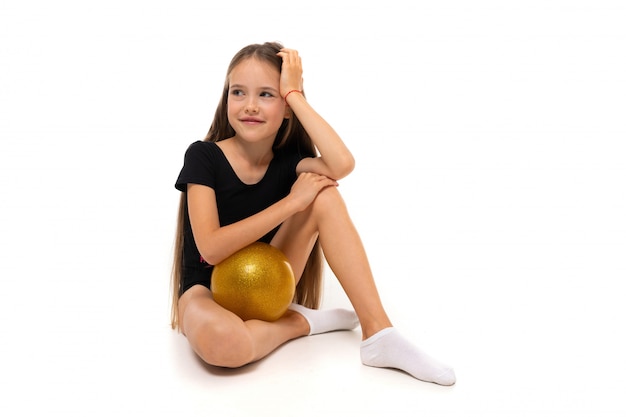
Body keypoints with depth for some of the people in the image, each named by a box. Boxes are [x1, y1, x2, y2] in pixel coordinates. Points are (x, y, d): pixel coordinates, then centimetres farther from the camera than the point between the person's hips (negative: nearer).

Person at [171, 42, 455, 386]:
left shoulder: (288, 159, -5)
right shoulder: (203, 156, -14)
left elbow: (342, 164, -30)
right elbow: (211, 248, -24)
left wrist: (294, 93, -21)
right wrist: (291, 202, -25)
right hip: (208, 291, -3)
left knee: (324, 193, -19)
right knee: (220, 341, -43)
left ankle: (378, 332, -22)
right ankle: (300, 322, -9)